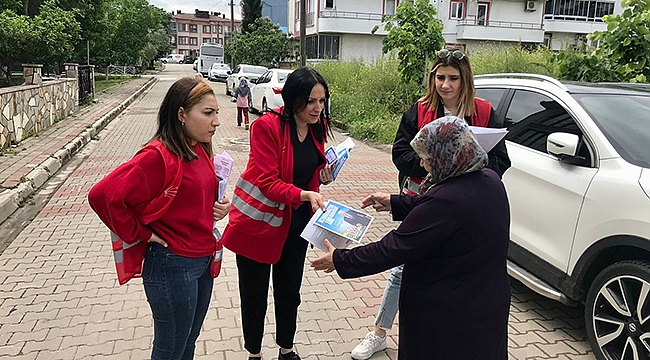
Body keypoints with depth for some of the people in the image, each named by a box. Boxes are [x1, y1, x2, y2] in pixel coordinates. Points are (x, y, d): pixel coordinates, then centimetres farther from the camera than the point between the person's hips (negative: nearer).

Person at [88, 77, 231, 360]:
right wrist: (139, 235, -17)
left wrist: (218, 206, -1)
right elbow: (103, 195, -27)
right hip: (173, 266, -8)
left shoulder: (200, 150, 4)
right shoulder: (158, 156, -22)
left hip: (203, 260, 8)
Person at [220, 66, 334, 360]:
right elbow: (268, 181, -25)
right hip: (259, 220, -5)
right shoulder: (267, 126, -21)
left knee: (289, 291, 18)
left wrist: (323, 176, -6)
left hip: (296, 221, 6)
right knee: (254, 294, 11)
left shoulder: (318, 126, -1)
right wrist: (306, 195, -38)